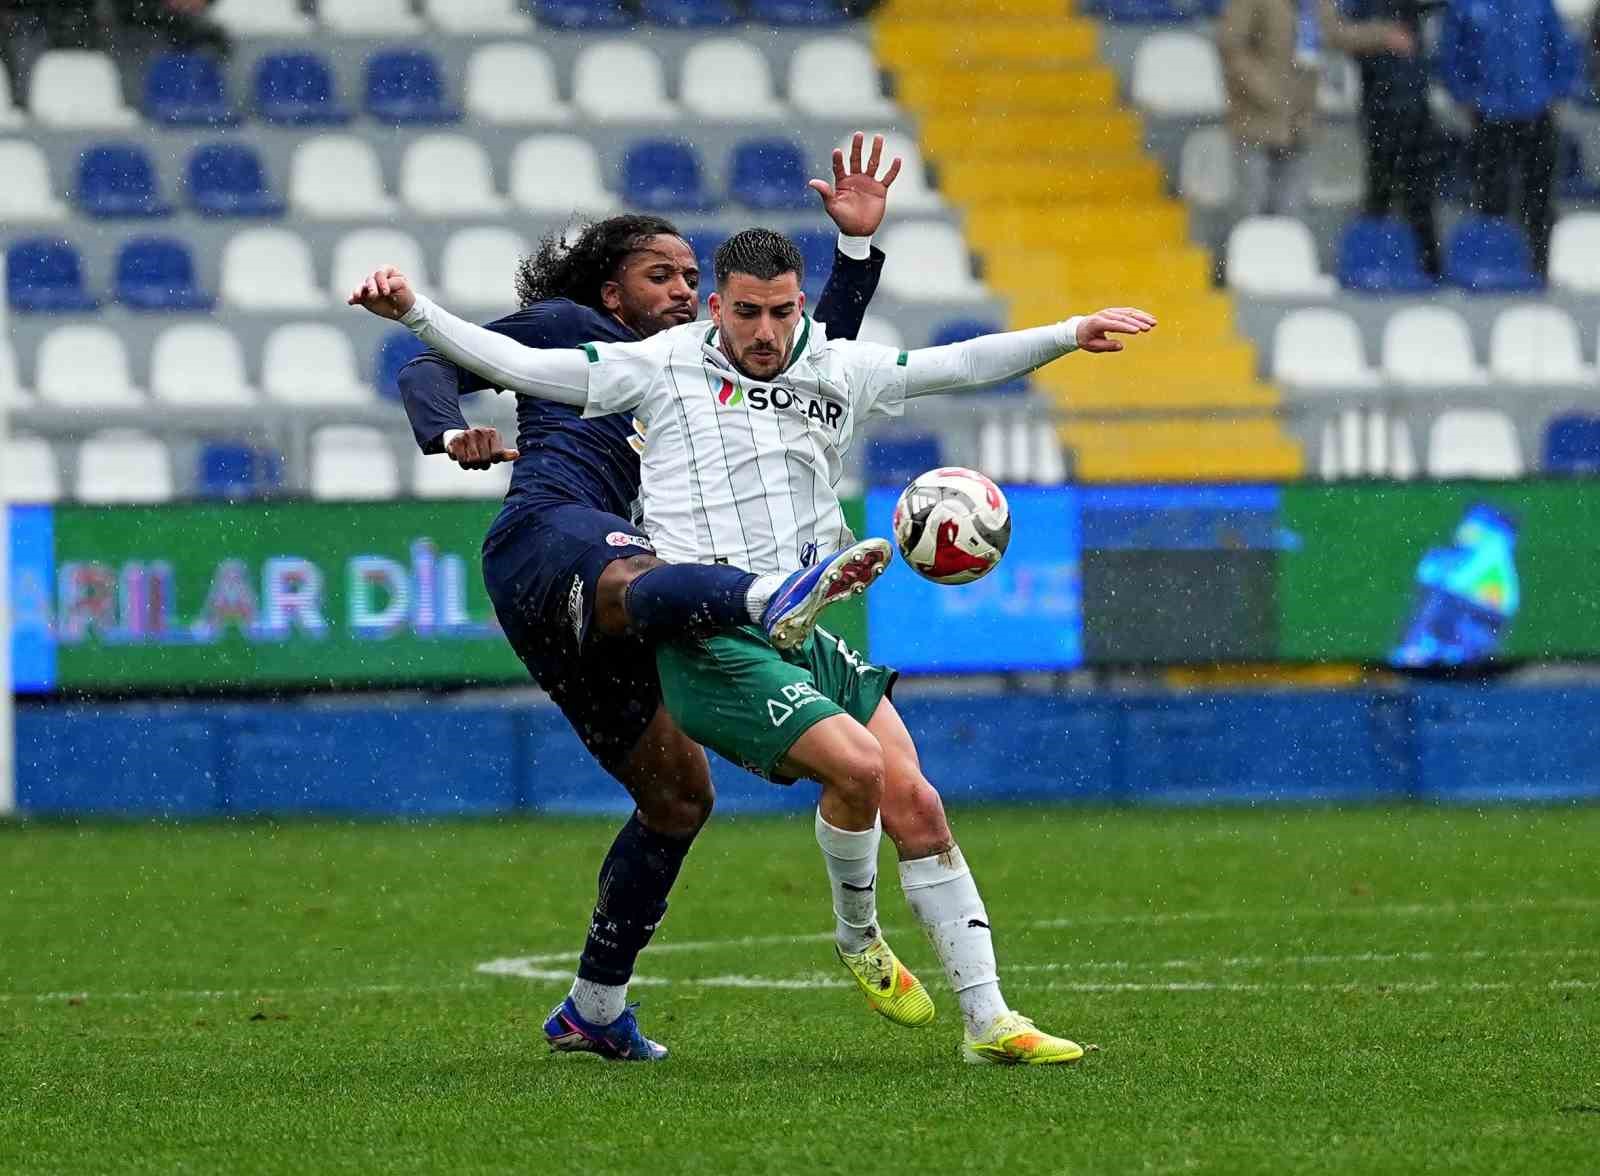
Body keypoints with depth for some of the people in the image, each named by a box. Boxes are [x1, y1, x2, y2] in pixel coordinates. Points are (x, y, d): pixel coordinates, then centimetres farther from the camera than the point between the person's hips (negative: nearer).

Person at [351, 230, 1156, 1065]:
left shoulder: (836, 373, 14)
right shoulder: (666, 367, 2)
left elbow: (960, 365, 21)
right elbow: (516, 364, 1)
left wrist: (1071, 335, 15)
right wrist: (414, 313, -9)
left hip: (804, 634, 5)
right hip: (711, 645, -5)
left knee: (914, 806, -6)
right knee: (857, 766, -25)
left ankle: (987, 1021, 1)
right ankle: (857, 939, 4)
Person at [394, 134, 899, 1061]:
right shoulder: (565, 327, 18)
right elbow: (431, 369, 13)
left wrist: (857, 245, 17)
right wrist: (453, 435, -10)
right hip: (547, 534, -9)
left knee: (678, 792, 9)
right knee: (630, 577, -43)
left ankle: (597, 1007, 19)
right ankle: (771, 599, -80)